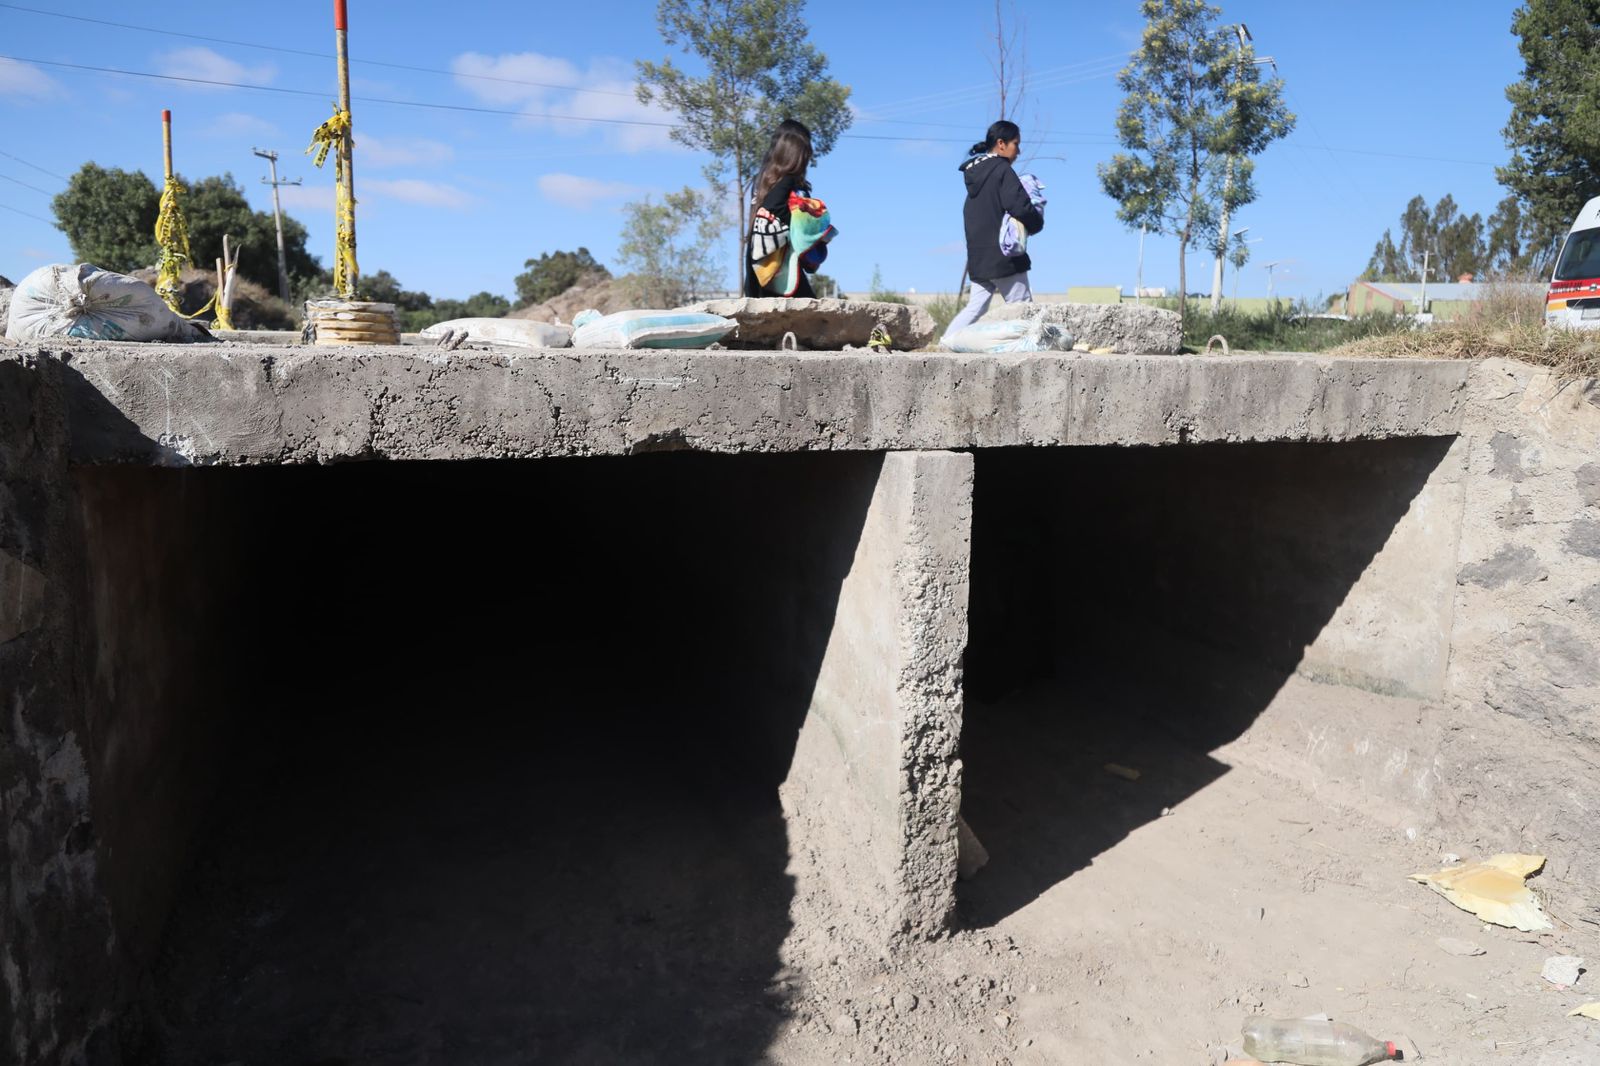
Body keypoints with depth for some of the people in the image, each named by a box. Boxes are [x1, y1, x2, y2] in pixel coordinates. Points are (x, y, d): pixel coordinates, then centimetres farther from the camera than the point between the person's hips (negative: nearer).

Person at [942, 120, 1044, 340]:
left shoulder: (973, 172, 14)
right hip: (1004, 256, -8)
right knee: (1021, 307, 0)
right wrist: (1037, 223, 1)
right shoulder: (1002, 170, -11)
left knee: (976, 305, 11)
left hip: (978, 257, 8)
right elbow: (1020, 207, -20)